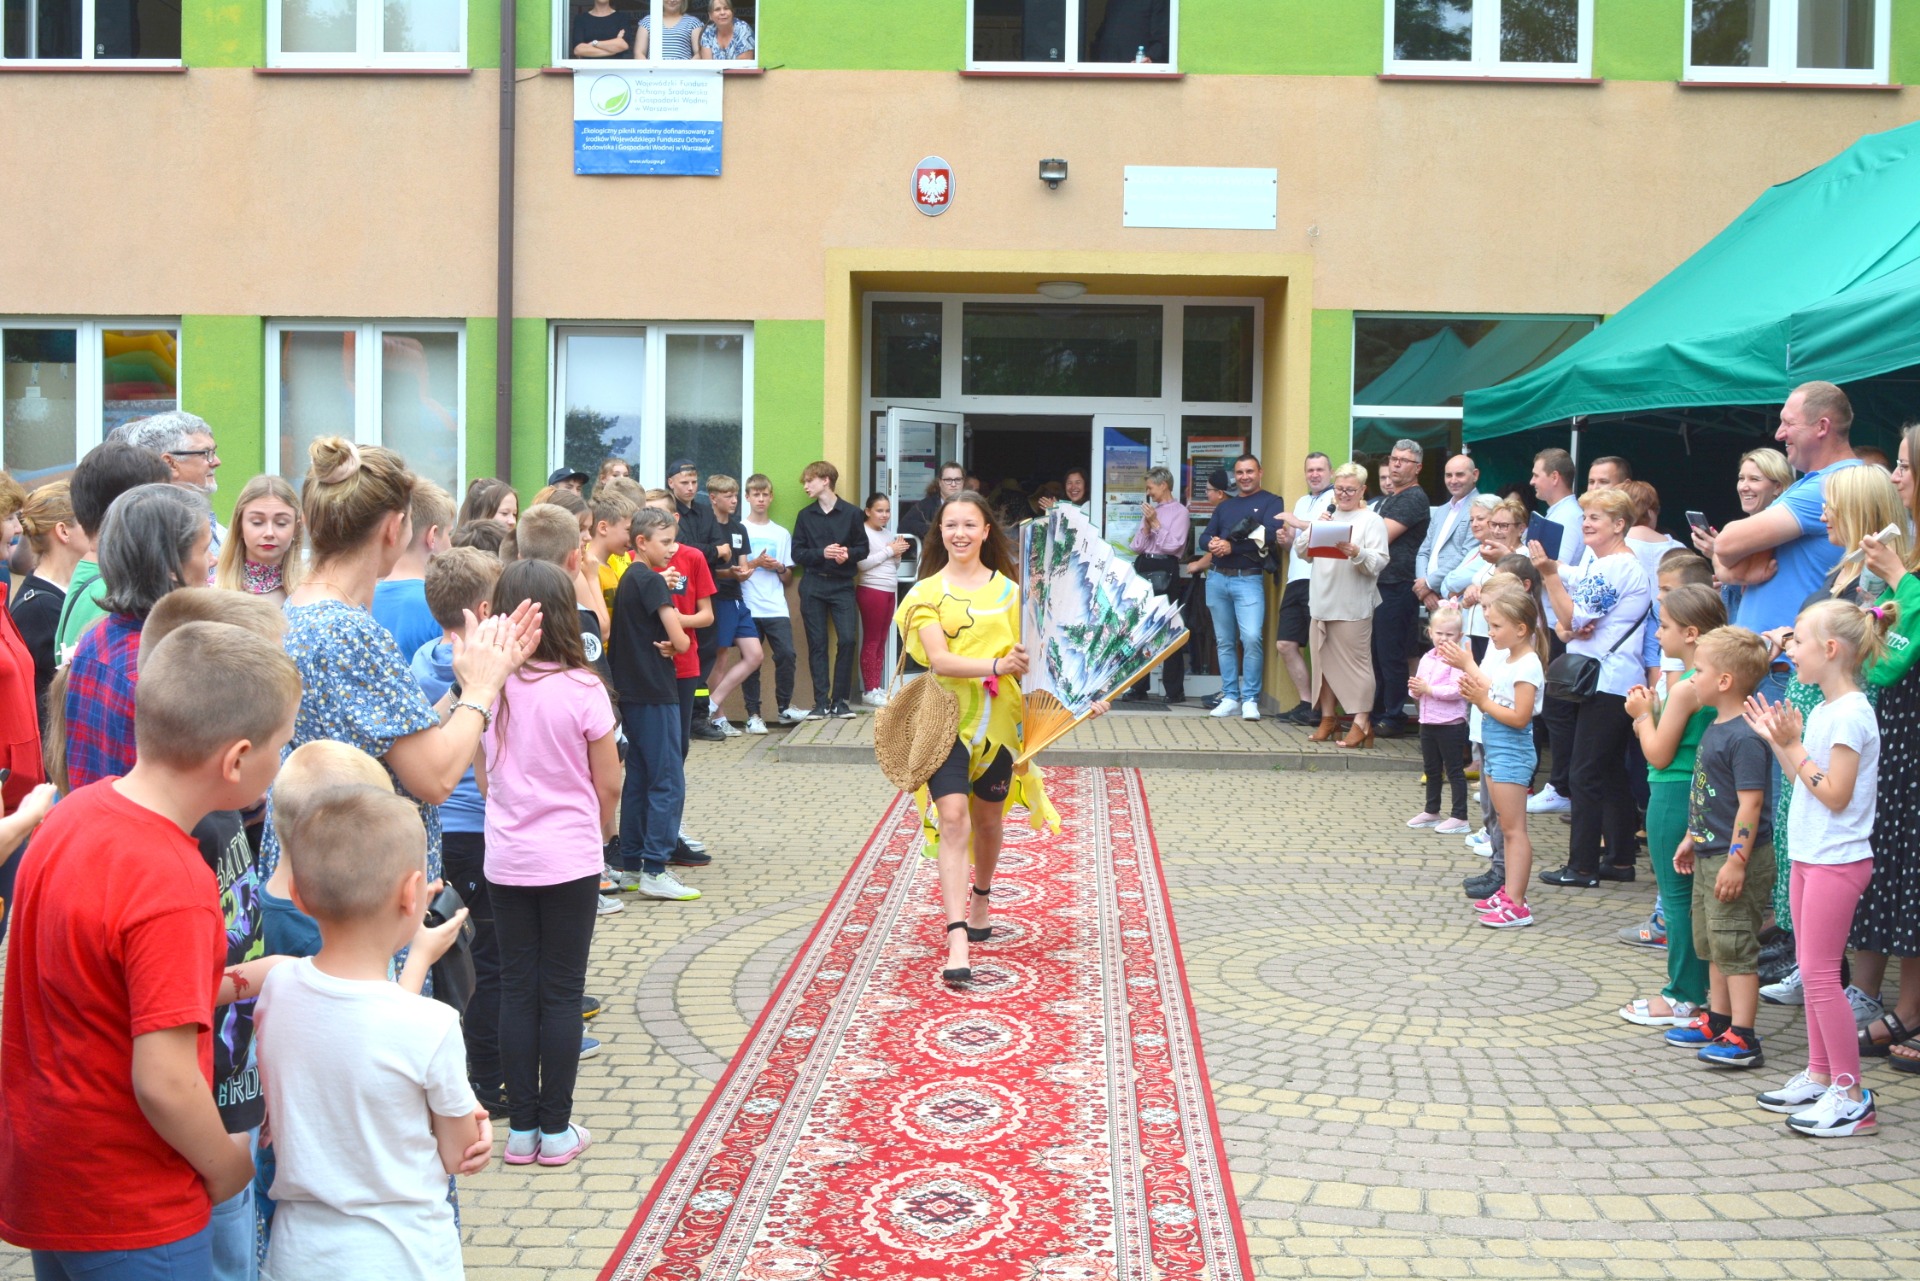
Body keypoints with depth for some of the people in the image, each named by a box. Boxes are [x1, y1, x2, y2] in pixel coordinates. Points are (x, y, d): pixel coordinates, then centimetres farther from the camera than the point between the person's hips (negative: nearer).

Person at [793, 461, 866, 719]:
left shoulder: (852, 513, 3)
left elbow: (863, 548, 5)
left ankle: (839, 700, 2)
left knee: (848, 640, -10)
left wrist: (848, 554, -15)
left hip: (842, 584, -2)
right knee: (817, 644, 2)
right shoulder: (805, 515, 8)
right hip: (813, 586, 2)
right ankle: (821, 702, 7)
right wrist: (822, 553, -12)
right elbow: (797, 552, 4)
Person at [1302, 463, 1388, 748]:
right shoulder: (1328, 517, 18)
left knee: (1356, 661, -6)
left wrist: (1357, 553, -28)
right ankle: (1328, 717, 19)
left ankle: (1362, 722, -3)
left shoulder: (1371, 520, 0)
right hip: (1322, 603, 6)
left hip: (1353, 606, -6)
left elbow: (1378, 563, -10)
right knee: (1323, 659, 9)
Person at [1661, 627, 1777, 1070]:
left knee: (1734, 946, -6)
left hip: (1736, 859, -10)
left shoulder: (1745, 737, -20)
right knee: (1711, 943, 18)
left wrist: (1737, 860, -24)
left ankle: (1742, 1038, -1)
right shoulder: (1716, 727, 10)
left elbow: (1750, 804, -23)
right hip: (1710, 855, 10)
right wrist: (1691, 839, 23)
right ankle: (1717, 1021, 30)